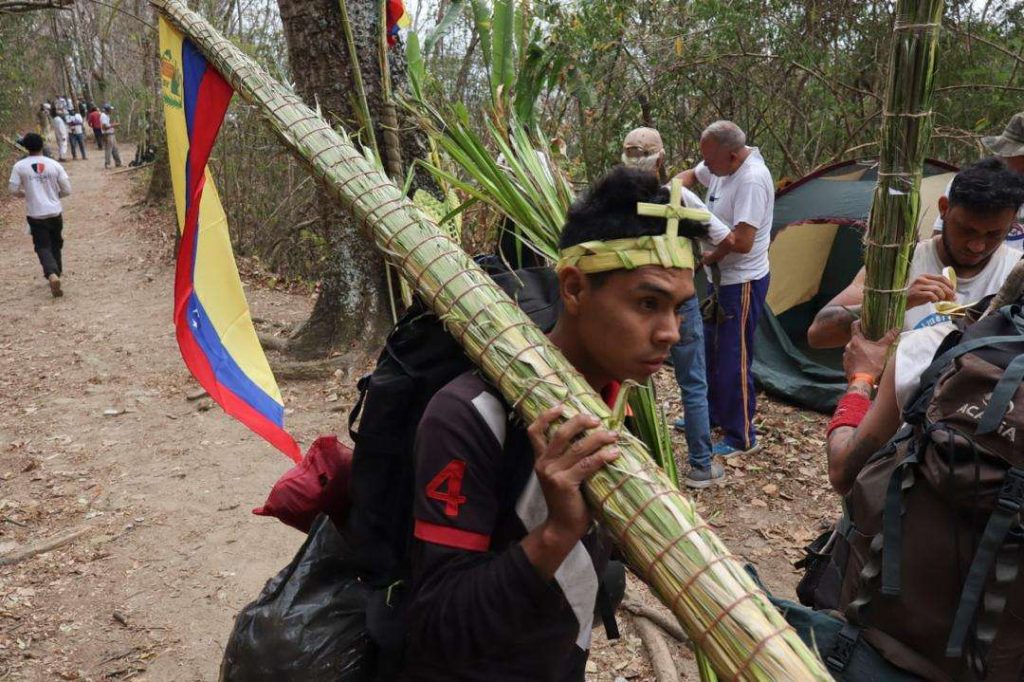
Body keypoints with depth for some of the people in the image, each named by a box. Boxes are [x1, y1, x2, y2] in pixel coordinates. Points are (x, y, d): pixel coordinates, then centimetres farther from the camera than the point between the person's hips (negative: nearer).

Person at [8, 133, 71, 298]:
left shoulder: (20, 166, -6)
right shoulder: (54, 165, -3)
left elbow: (13, 190, -6)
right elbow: (67, 190, -3)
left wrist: (26, 194, 15)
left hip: (36, 215, -1)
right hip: (55, 212, 2)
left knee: (43, 247, 0)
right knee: (55, 245, 19)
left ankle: (52, 275, -23)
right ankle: (56, 272, 28)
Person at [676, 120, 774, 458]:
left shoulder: (752, 180, -28)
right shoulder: (722, 165, 1)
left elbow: (742, 242, -33)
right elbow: (689, 175, 21)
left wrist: (706, 258, -15)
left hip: (742, 282, -10)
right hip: (721, 276, 10)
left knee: (733, 359, -1)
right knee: (711, 348, 22)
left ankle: (741, 437, 13)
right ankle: (712, 412, 41)